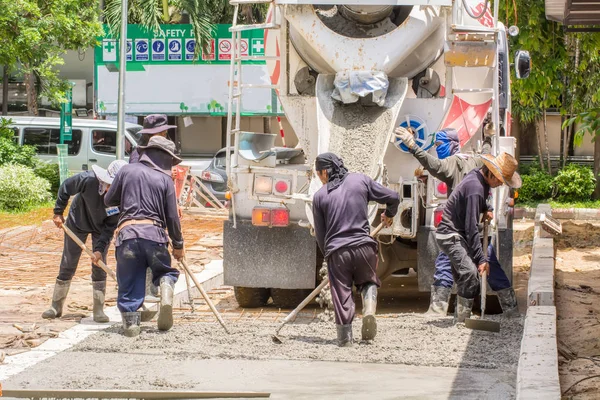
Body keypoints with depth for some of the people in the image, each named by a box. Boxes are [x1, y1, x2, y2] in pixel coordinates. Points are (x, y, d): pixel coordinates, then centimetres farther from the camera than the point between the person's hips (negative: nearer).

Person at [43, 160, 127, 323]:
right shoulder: (89, 180, -36)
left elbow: (110, 227, -23)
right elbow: (65, 187, -16)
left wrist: (100, 249, -31)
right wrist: (58, 212, -12)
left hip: (101, 228, 0)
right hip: (78, 221, 0)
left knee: (99, 266, -6)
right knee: (67, 265, 5)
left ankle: (98, 310, 3)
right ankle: (56, 306, 17)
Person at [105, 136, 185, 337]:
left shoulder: (127, 171, 10)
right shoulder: (165, 179, 6)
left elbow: (109, 200, 18)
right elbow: (172, 217, 7)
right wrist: (178, 245, 17)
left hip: (127, 232, 1)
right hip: (154, 233, -1)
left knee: (128, 283, 9)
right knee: (166, 271, 20)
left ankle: (130, 321, -3)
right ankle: (166, 287, -13)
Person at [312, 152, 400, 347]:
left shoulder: (320, 196, 4)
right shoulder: (360, 180, 5)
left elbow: (320, 235, 9)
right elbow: (393, 197, 7)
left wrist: (328, 255, 24)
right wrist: (389, 215, 29)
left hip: (336, 251, -1)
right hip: (364, 246, 1)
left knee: (342, 295, 8)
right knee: (368, 281, 24)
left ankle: (345, 338, 7)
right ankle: (369, 308, -5)